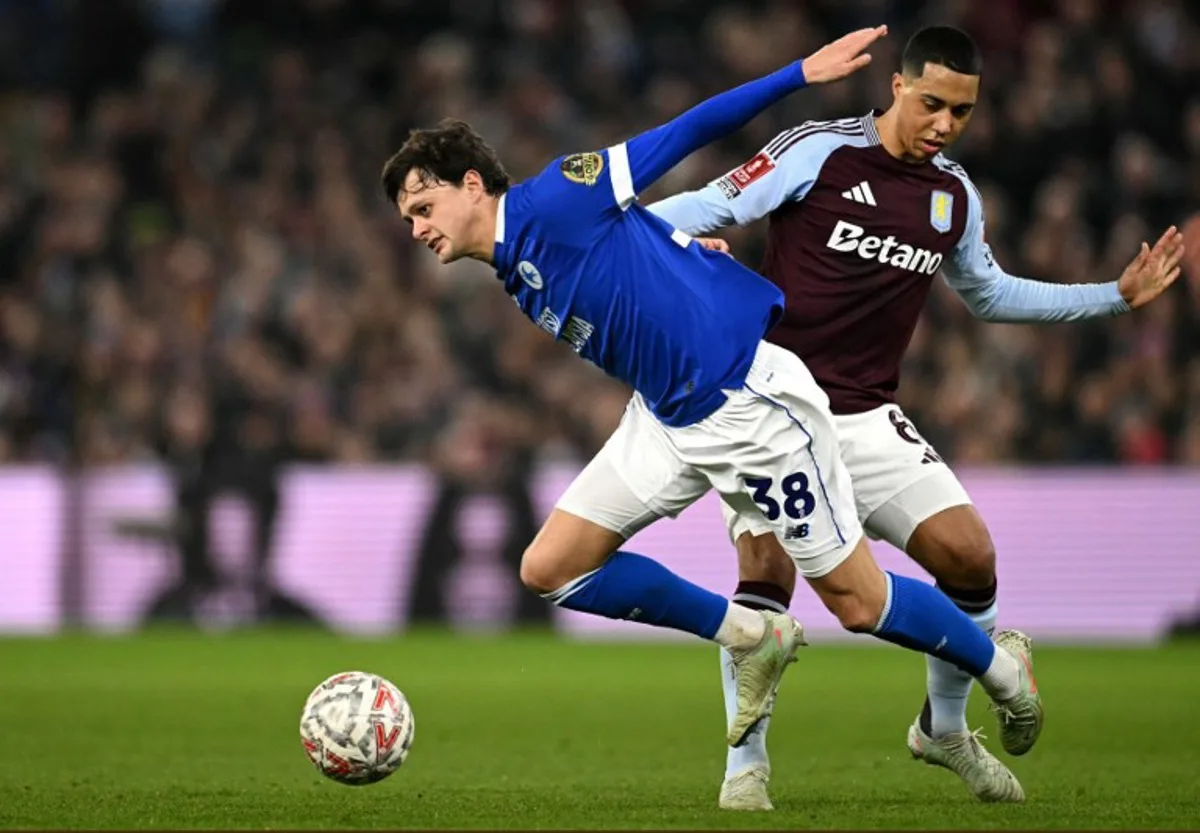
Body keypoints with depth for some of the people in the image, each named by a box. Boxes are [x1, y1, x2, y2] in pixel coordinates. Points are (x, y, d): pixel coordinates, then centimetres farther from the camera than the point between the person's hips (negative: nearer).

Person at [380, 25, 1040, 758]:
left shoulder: (552, 203, -14)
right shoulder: (521, 285, 11)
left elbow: (682, 136, -12)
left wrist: (803, 73, -12)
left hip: (751, 406, -8)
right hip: (668, 422, 9)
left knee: (859, 603, -1)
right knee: (550, 569, 1)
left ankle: (1002, 669, 25)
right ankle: (753, 640, 13)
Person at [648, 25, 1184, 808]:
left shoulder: (955, 196, 8)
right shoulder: (818, 153, -9)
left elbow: (990, 293, 26)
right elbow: (707, 207, -11)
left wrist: (1118, 295, 24)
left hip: (867, 420, 5)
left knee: (970, 555, -7)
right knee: (767, 564, -22)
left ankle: (944, 728, 18)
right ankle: (746, 765, -6)